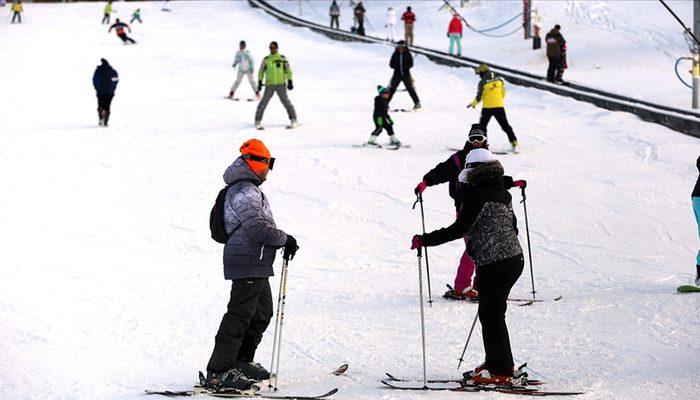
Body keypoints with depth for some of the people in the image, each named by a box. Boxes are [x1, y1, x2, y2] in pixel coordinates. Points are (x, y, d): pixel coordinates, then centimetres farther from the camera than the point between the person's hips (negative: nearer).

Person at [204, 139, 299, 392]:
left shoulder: (248, 189, 18)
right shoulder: (244, 192, -17)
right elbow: (257, 228, -23)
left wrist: (282, 242, 14)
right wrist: (285, 240, -12)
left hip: (255, 265, 11)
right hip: (248, 263, -11)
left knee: (262, 313, 19)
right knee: (240, 314, -12)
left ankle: (241, 362, 28)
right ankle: (217, 373, -13)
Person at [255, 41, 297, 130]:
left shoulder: (282, 58, 5)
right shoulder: (266, 59, 8)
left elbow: (288, 70, 9)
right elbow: (261, 71, 13)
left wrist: (290, 81, 1)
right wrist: (259, 82, 5)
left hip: (281, 84, -1)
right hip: (269, 85, 1)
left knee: (286, 101, -5)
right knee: (264, 102, -6)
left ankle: (293, 120, 5)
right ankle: (258, 121, 3)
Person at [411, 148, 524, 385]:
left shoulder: (476, 194, -14)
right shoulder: (504, 194, 12)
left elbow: (460, 228, -20)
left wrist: (425, 240, -16)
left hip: (493, 264, -9)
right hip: (515, 259, 9)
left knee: (491, 315, -1)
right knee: (491, 313, 18)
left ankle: (501, 372, 2)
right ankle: (496, 363, 26)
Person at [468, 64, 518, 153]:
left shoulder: (483, 83, -10)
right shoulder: (499, 80, 2)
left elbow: (479, 97, -7)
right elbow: (503, 93, 10)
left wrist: (473, 104, 9)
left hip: (487, 108, -4)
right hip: (499, 107, 4)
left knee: (482, 126, 10)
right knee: (506, 126, 10)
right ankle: (514, 144, 6)